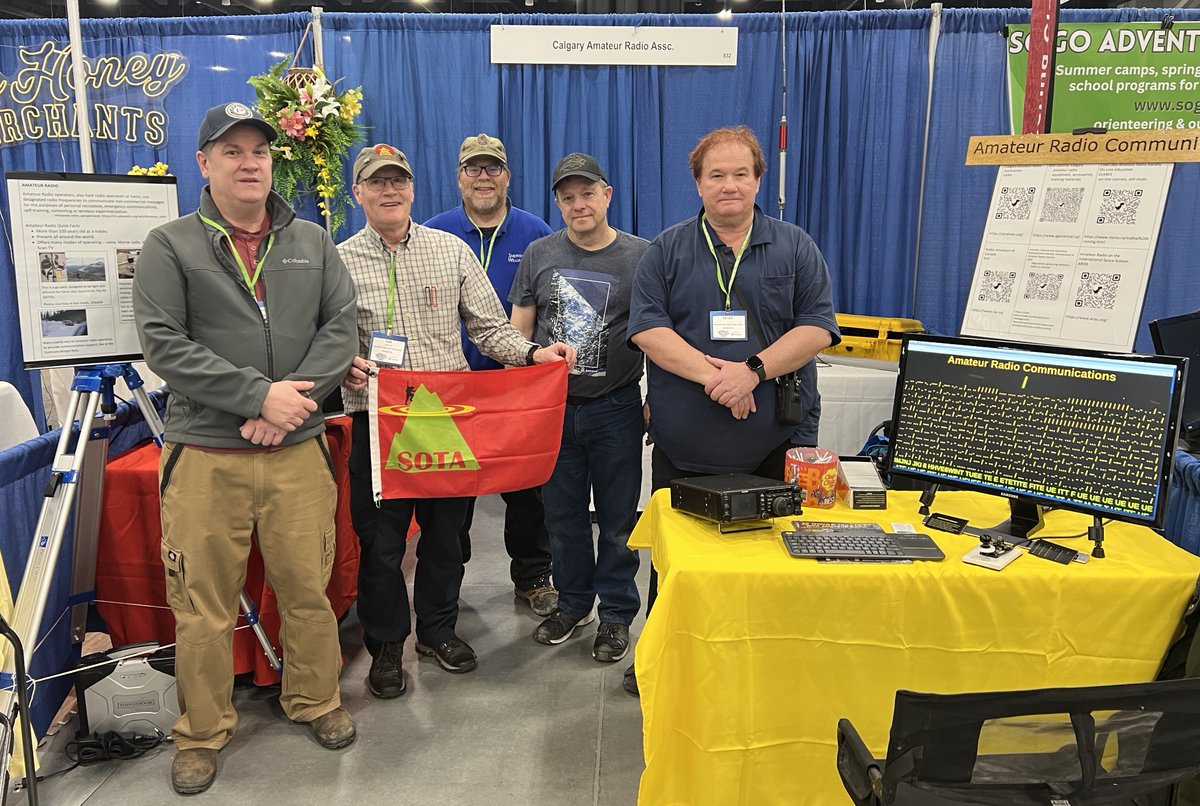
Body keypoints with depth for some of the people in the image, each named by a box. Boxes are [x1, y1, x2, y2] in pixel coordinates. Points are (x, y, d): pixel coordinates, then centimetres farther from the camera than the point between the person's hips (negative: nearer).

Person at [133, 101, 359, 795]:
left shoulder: (313, 242, 11)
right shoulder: (170, 246, 3)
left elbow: (341, 327, 2)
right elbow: (164, 345, -8)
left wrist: (293, 398, -12)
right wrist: (259, 394, -16)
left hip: (299, 451, 2)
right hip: (205, 456, -2)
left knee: (309, 589, 10)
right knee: (204, 605, 6)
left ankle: (316, 702, 32)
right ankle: (203, 733, 25)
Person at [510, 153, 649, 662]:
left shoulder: (640, 256, -2)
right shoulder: (540, 255, 5)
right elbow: (518, 329, 9)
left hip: (616, 408, -2)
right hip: (553, 406, 3)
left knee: (617, 518, 7)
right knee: (563, 515, 13)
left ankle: (616, 613, 23)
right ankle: (573, 603, 31)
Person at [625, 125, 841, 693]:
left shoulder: (795, 248, 7)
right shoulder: (667, 251, 6)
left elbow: (818, 328, -2)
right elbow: (647, 328, -5)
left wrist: (753, 371, -17)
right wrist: (710, 374, -18)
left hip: (777, 442, 0)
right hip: (684, 443, 0)